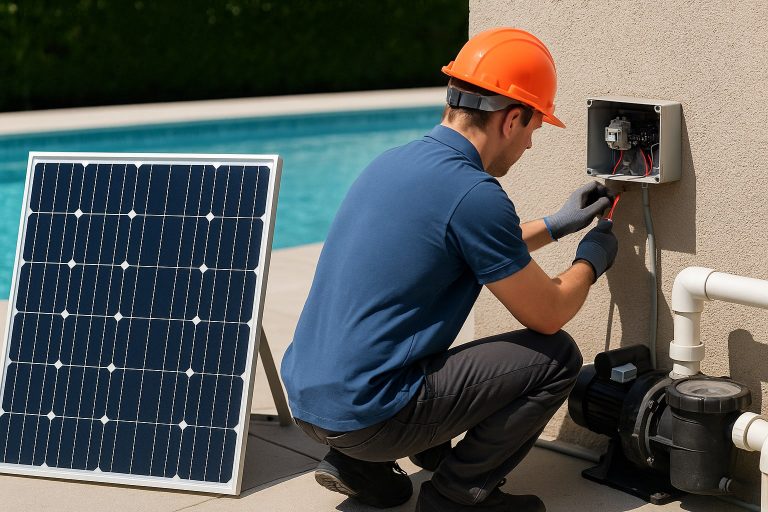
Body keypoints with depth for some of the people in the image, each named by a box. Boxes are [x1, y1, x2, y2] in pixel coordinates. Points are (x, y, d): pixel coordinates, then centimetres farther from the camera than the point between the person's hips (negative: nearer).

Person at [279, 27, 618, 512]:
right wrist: (591, 260, 14)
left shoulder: (393, 162, 10)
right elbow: (547, 316, -5)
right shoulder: (474, 194, -17)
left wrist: (555, 225, 34)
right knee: (557, 357, 1)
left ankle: (357, 463, 20)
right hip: (365, 414, -9)